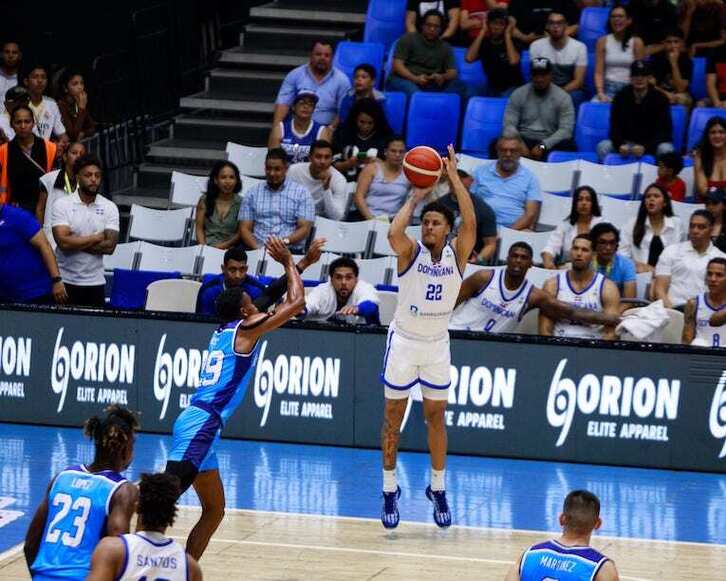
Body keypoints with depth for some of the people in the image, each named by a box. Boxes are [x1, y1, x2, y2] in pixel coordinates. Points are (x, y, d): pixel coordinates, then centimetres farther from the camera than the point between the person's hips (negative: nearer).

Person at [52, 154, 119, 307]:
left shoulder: (109, 207, 3)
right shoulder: (62, 204, -4)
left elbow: (109, 246, -7)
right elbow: (63, 242, -16)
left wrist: (76, 242, -12)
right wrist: (98, 237, -9)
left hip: (95, 282, 2)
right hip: (65, 281, -2)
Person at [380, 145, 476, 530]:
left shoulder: (457, 253, -6)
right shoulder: (411, 252, -10)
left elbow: (470, 222, -23)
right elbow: (394, 233, -33)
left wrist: (454, 177, -23)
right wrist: (415, 197, -23)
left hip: (437, 343, 2)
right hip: (404, 340, -2)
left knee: (436, 416, 9)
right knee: (393, 416, 4)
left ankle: (438, 488, 20)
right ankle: (390, 490, 14)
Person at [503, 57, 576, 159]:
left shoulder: (563, 97, -2)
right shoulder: (518, 94, 3)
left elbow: (566, 129, -11)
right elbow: (509, 124, -3)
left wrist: (543, 146, -25)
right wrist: (520, 145, -22)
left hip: (550, 141, 0)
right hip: (524, 140, 1)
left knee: (569, 146, -34)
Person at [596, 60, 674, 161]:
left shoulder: (659, 98, -7)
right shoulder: (621, 97, -1)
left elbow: (664, 130, -12)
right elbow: (615, 127, -4)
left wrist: (645, 148, -29)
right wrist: (620, 145, -28)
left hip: (652, 143, -2)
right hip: (627, 142, 2)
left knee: (666, 149, -35)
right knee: (603, 147, -25)